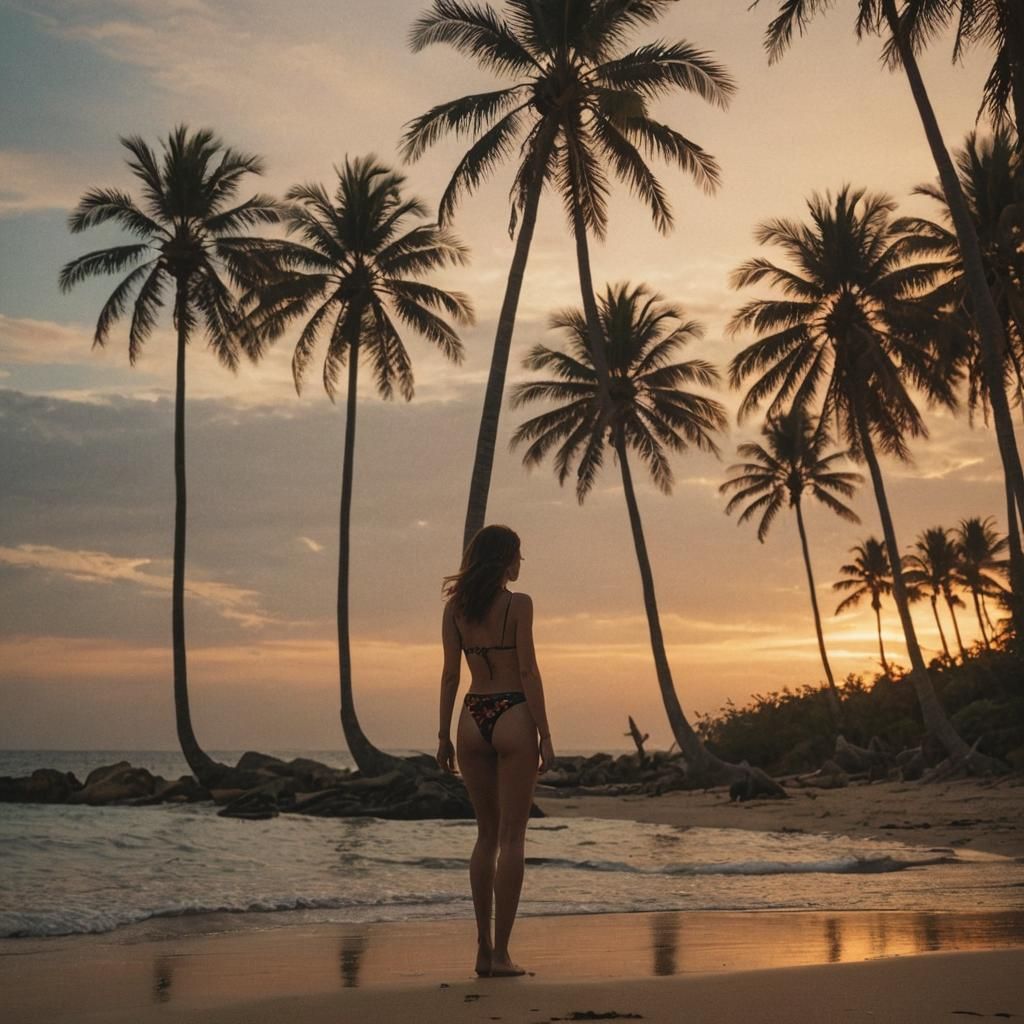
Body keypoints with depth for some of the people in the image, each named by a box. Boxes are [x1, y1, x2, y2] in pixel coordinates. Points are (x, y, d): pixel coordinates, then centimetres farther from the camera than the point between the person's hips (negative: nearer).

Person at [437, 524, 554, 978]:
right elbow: (528, 672, -10)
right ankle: (500, 953, -1)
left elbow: (450, 673, 6)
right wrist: (545, 736, -7)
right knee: (511, 837, -1)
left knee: (487, 834, 14)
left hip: (473, 719, 5)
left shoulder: (455, 607, 7)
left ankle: (483, 948, 14)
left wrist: (444, 734, 10)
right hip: (513, 717, -5)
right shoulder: (518, 604, -7)